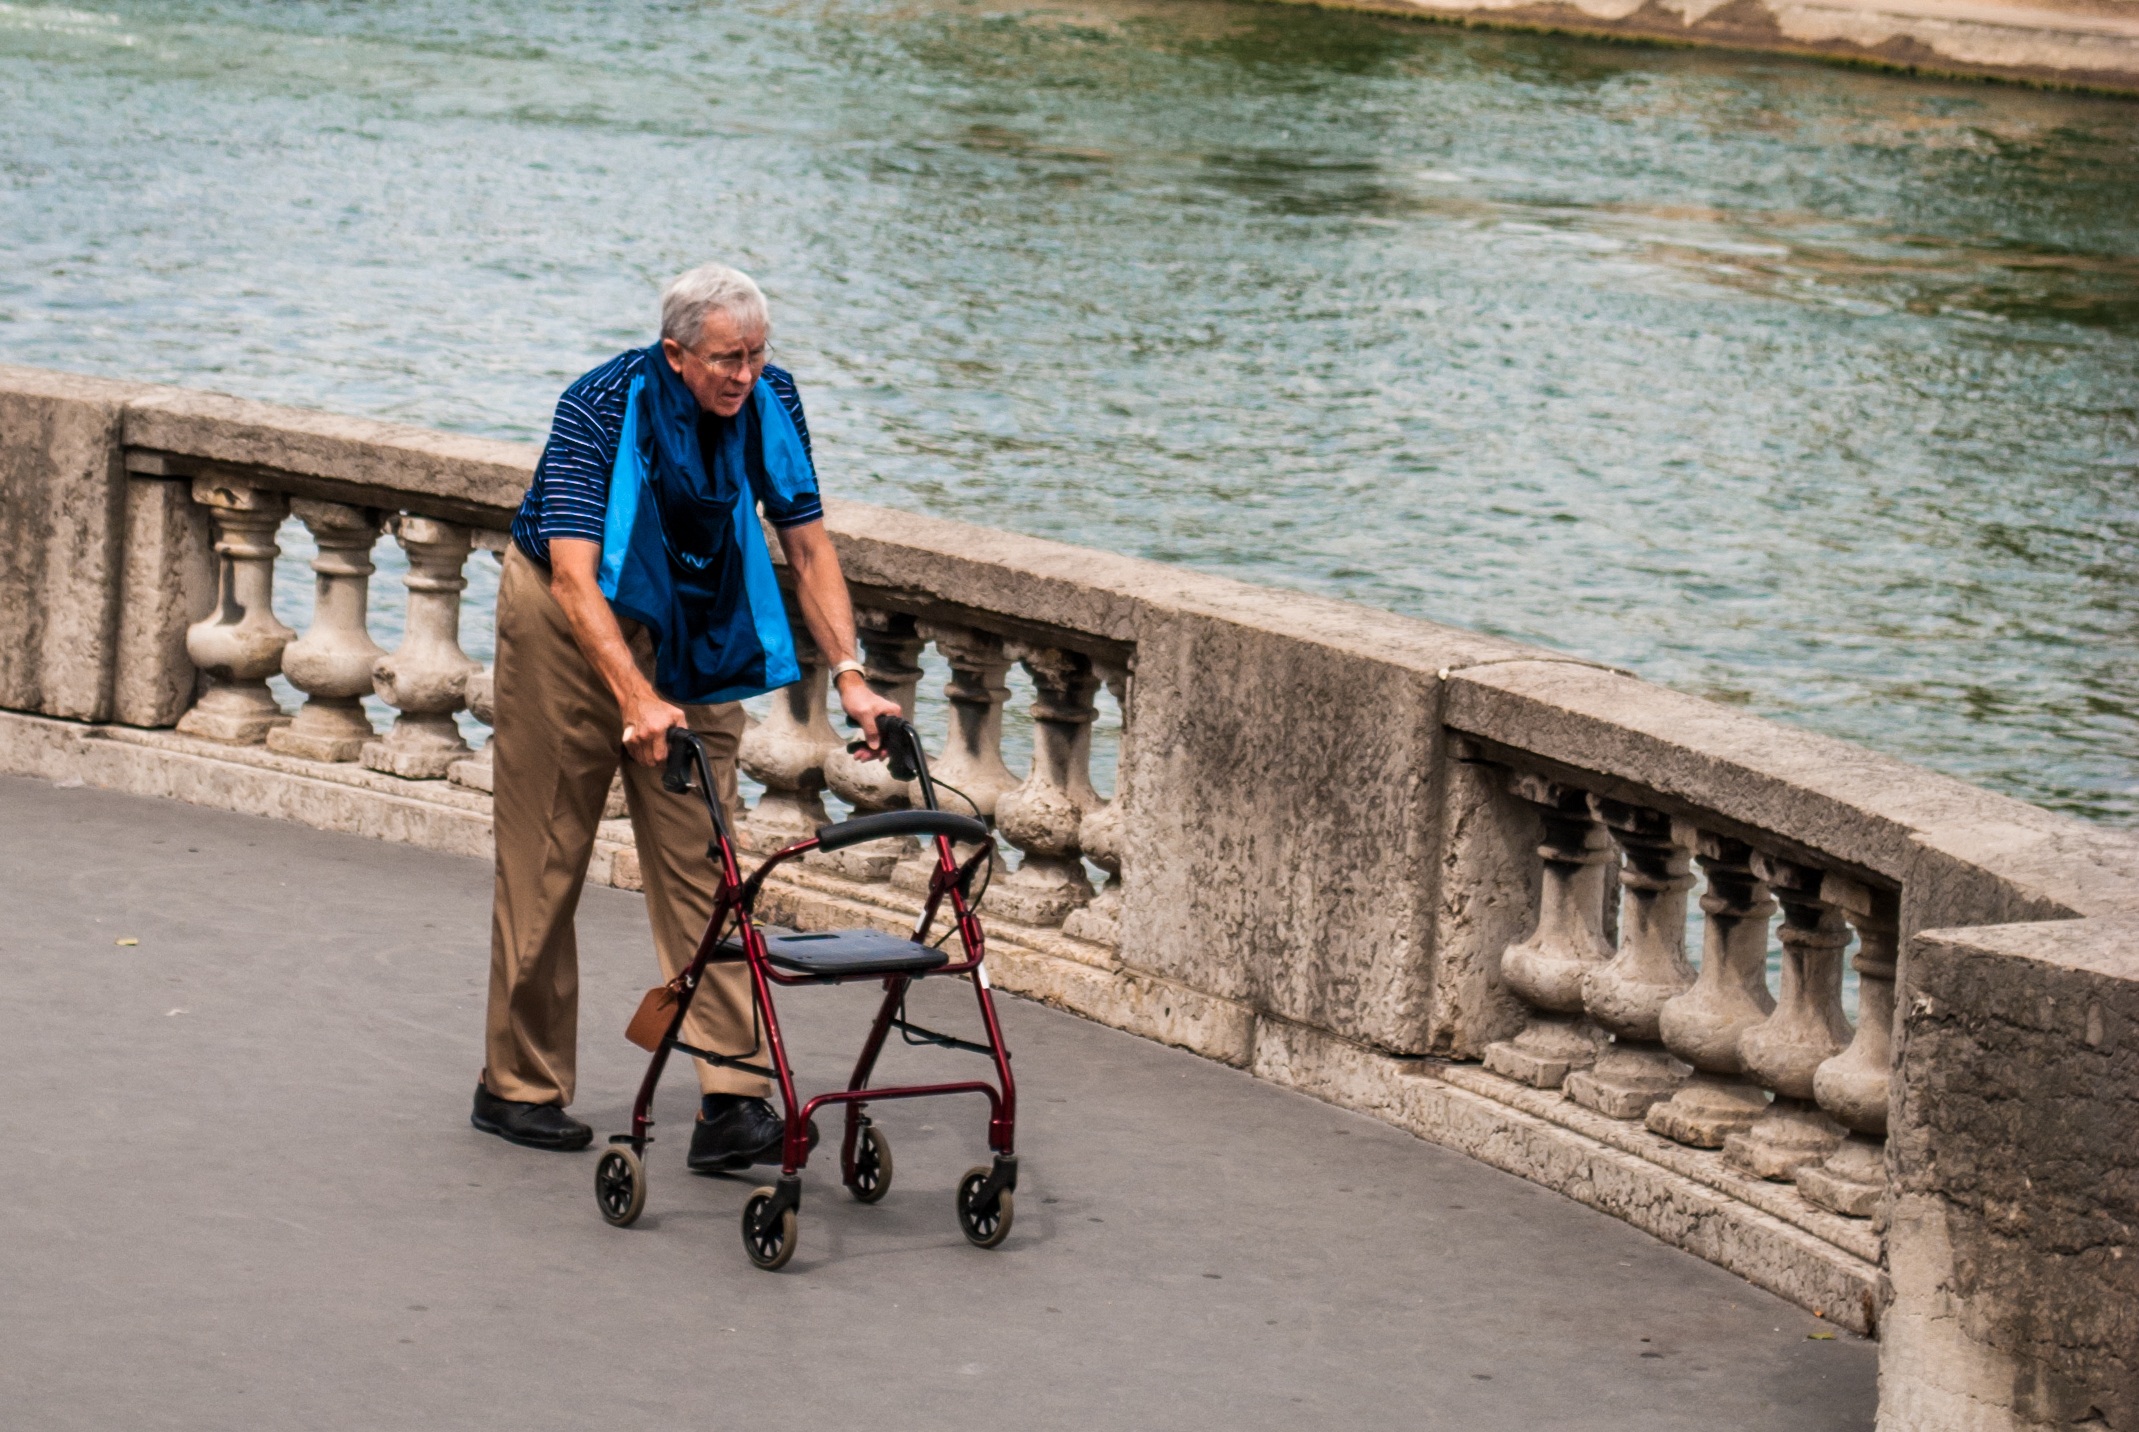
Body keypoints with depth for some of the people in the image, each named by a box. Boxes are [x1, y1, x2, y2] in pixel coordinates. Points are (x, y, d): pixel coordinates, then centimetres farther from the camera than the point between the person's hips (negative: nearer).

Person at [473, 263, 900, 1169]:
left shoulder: (769, 401, -13)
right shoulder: (600, 408, -28)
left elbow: (807, 545, -7)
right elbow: (573, 576, -36)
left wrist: (849, 676, -18)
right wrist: (637, 699, -47)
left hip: (688, 631, 4)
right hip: (570, 619, -4)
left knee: (702, 857, -4)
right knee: (545, 856, 1)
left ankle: (733, 1102, -9)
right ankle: (518, 1088, 14)